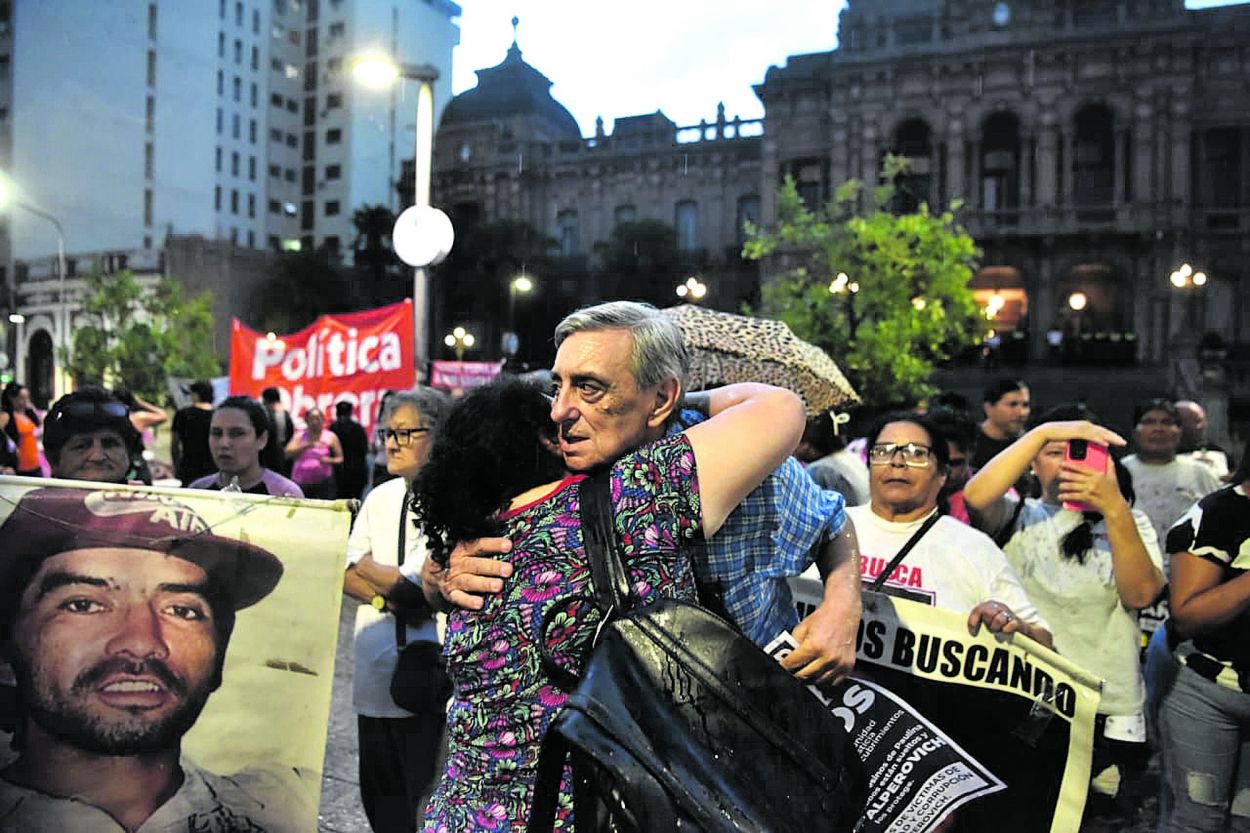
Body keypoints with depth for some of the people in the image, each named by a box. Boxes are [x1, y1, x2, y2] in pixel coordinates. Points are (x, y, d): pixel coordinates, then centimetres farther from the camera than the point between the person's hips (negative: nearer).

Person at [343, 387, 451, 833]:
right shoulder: (380, 498, 10)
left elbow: (420, 587, -17)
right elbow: (344, 575, 8)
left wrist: (367, 568, -1)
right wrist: (390, 598, -11)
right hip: (374, 679, 7)